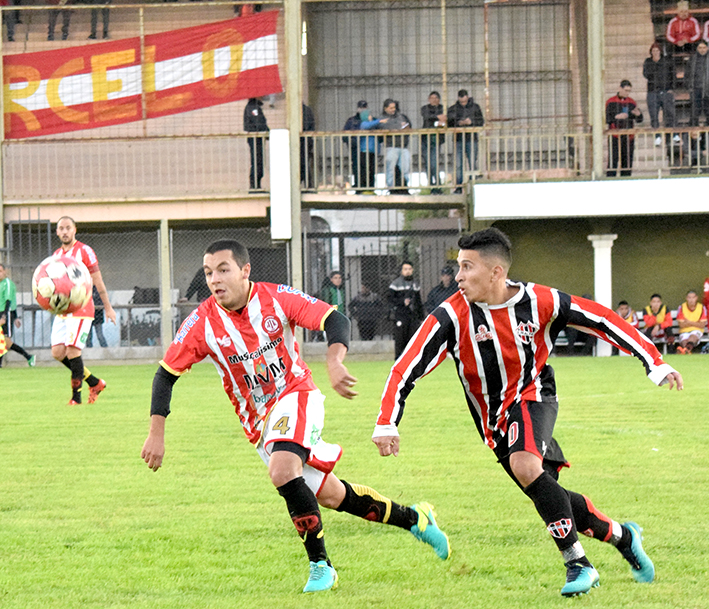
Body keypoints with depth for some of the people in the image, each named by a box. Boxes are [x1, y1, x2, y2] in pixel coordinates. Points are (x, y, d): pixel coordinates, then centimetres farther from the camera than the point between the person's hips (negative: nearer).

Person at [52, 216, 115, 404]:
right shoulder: (56, 255, 14)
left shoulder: (84, 251, -4)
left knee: (72, 351, -14)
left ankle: (76, 396, -4)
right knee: (58, 352, -1)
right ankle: (94, 382, 13)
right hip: (62, 310, 7)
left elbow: (97, 281, -3)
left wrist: (108, 307, -2)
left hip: (80, 309, -7)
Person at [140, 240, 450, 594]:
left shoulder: (277, 299, -15)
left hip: (296, 395, -4)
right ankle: (413, 519, 28)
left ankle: (320, 565, -20)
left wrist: (335, 364, -36)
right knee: (331, 496, 8)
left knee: (282, 470, -32)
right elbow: (166, 374, -3)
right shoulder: (202, 323, -11)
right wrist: (157, 434, -9)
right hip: (259, 423, 4)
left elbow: (335, 321, -17)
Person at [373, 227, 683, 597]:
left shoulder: (538, 302, -15)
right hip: (494, 422, 3)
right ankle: (621, 535, 30)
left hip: (533, 399, -3)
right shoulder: (450, 319, -16)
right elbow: (405, 371, -17)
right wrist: (386, 425, -30)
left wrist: (655, 364, -4)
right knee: (551, 501, 2)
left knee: (525, 466, -32)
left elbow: (601, 320, -4)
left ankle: (578, 564, -23)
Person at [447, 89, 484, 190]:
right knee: (458, 165, -2)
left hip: (471, 139, -1)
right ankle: (459, 187, 2)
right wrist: (458, 123, -12)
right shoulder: (453, 109, 9)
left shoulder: (475, 107, 7)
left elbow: (481, 121, 5)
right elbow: (449, 124, 7)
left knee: (473, 163, -3)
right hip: (458, 140, 1)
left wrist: (471, 122, -12)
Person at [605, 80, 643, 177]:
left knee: (627, 161, 5)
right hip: (615, 137, -4)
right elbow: (607, 119, -3)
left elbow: (639, 120, 11)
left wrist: (638, 114, -11)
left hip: (628, 138, 4)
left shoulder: (632, 102, 12)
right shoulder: (611, 102, 2)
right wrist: (617, 117, -20)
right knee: (613, 161, -9)